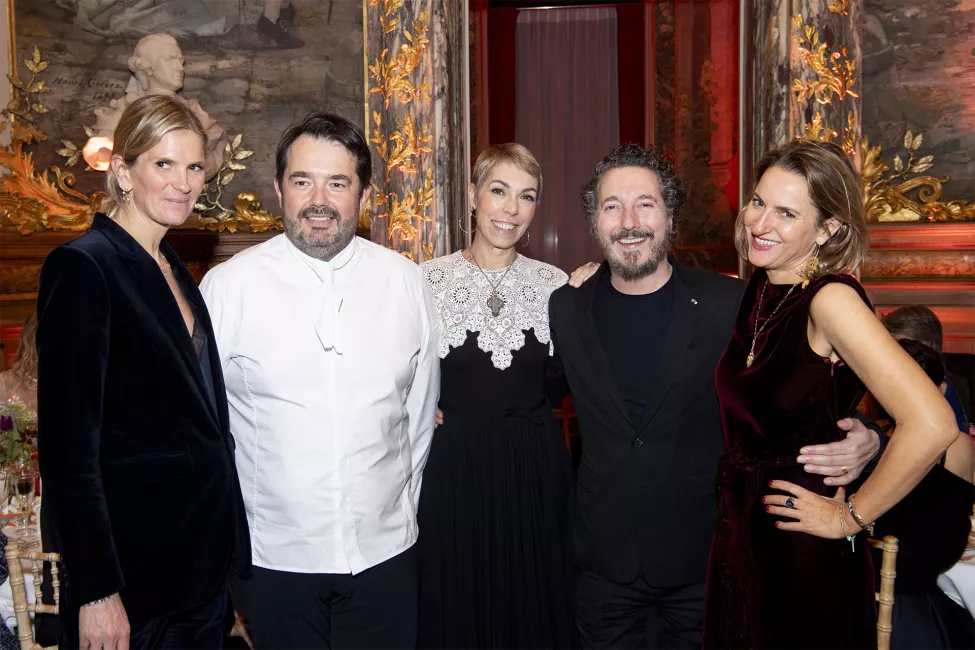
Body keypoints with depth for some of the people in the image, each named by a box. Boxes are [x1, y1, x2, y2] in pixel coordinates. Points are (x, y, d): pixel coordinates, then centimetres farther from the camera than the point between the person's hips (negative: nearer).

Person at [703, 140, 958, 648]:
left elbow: (931, 426, -30)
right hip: (739, 539, 7)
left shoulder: (830, 298, -21)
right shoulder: (759, 291, 2)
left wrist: (849, 517, -19)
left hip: (803, 556, -7)